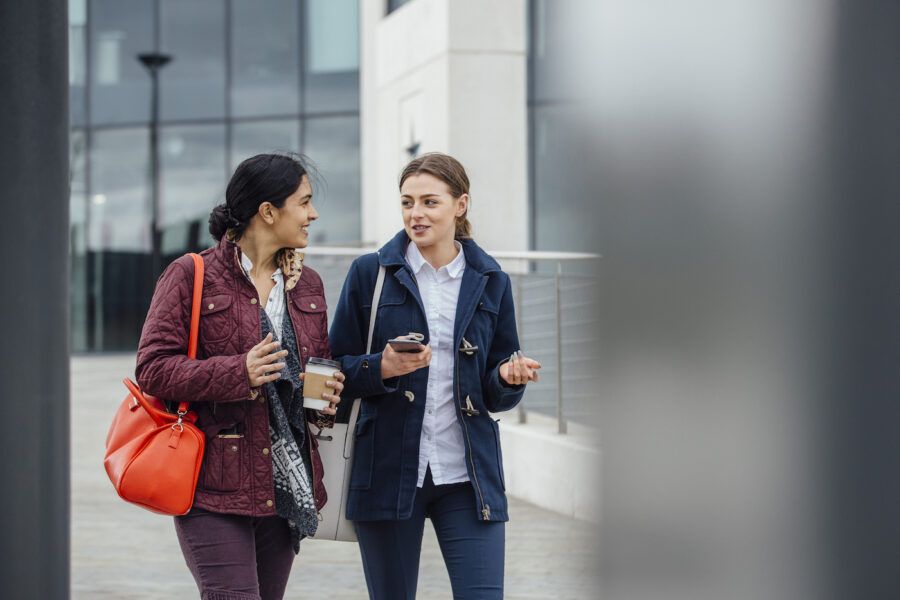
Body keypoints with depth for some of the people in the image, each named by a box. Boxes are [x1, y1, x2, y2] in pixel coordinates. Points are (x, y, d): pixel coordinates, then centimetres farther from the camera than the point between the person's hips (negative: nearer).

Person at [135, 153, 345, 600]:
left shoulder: (307, 284, 15)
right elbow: (152, 370, -9)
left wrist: (328, 395, 3)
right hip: (214, 483, -6)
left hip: (285, 488, 6)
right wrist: (238, 373, -21)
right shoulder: (192, 276, -4)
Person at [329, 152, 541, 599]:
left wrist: (509, 377, -10)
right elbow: (339, 369, 3)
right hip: (388, 472, -1)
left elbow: (496, 394, 12)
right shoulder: (371, 273, 2)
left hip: (467, 473, 1)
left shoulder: (490, 281, 8)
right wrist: (384, 368, -17)